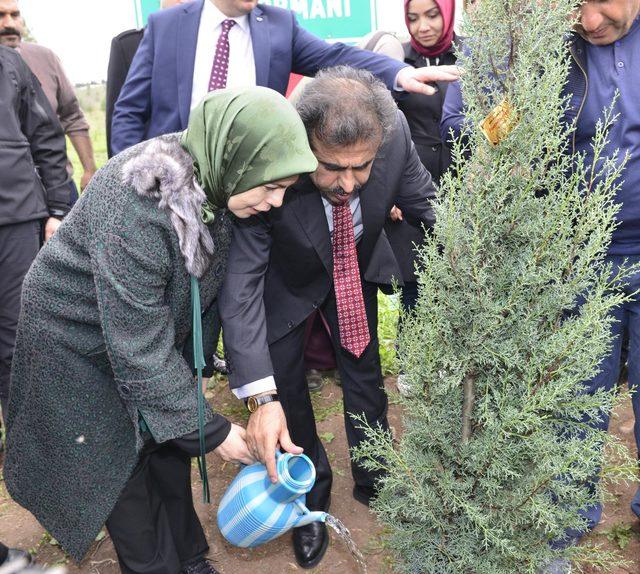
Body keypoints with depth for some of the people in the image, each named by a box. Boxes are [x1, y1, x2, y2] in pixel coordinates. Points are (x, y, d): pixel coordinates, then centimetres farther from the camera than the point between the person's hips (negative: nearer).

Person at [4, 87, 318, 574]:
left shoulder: (213, 185, -14)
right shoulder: (135, 204, -37)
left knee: (171, 452, 16)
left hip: (158, 333, 6)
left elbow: (236, 288, -10)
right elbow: (139, 348, -32)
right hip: (80, 348, -6)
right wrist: (211, 429, -23)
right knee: (123, 475, 8)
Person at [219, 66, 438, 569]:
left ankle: (373, 482, 41)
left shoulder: (395, 134, -32)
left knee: (365, 376, 14)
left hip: (356, 266, 3)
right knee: (286, 392, 5)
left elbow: (425, 202, -11)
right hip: (285, 279, -2)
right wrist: (261, 398, -43)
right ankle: (312, 495, 34)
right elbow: (241, 283, -37)